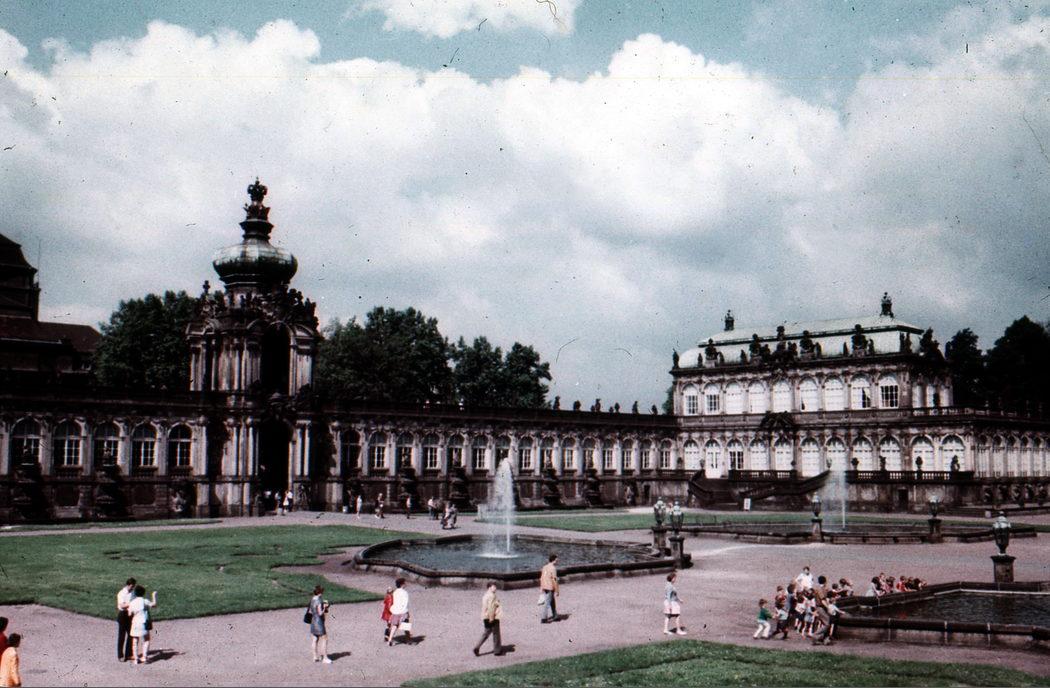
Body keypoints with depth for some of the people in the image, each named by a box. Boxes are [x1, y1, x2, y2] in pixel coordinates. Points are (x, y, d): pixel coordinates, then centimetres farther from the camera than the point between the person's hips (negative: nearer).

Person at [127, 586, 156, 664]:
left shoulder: (132, 603, 3)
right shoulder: (144, 601, -8)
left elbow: (130, 614, 3)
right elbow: (154, 604, -14)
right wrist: (154, 595, 0)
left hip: (135, 623, 4)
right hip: (143, 623, -4)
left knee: (135, 642, 9)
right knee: (146, 640, 5)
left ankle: (136, 659, 9)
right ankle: (144, 657, -4)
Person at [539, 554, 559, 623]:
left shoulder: (545, 567, 11)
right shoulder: (553, 568, -15)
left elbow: (541, 578, 15)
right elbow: (554, 580, -18)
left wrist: (541, 588, 22)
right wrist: (556, 591, -14)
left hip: (544, 587, 8)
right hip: (550, 588, -8)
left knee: (552, 602, 19)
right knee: (547, 603, -3)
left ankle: (554, 616, 25)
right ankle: (543, 619, -1)